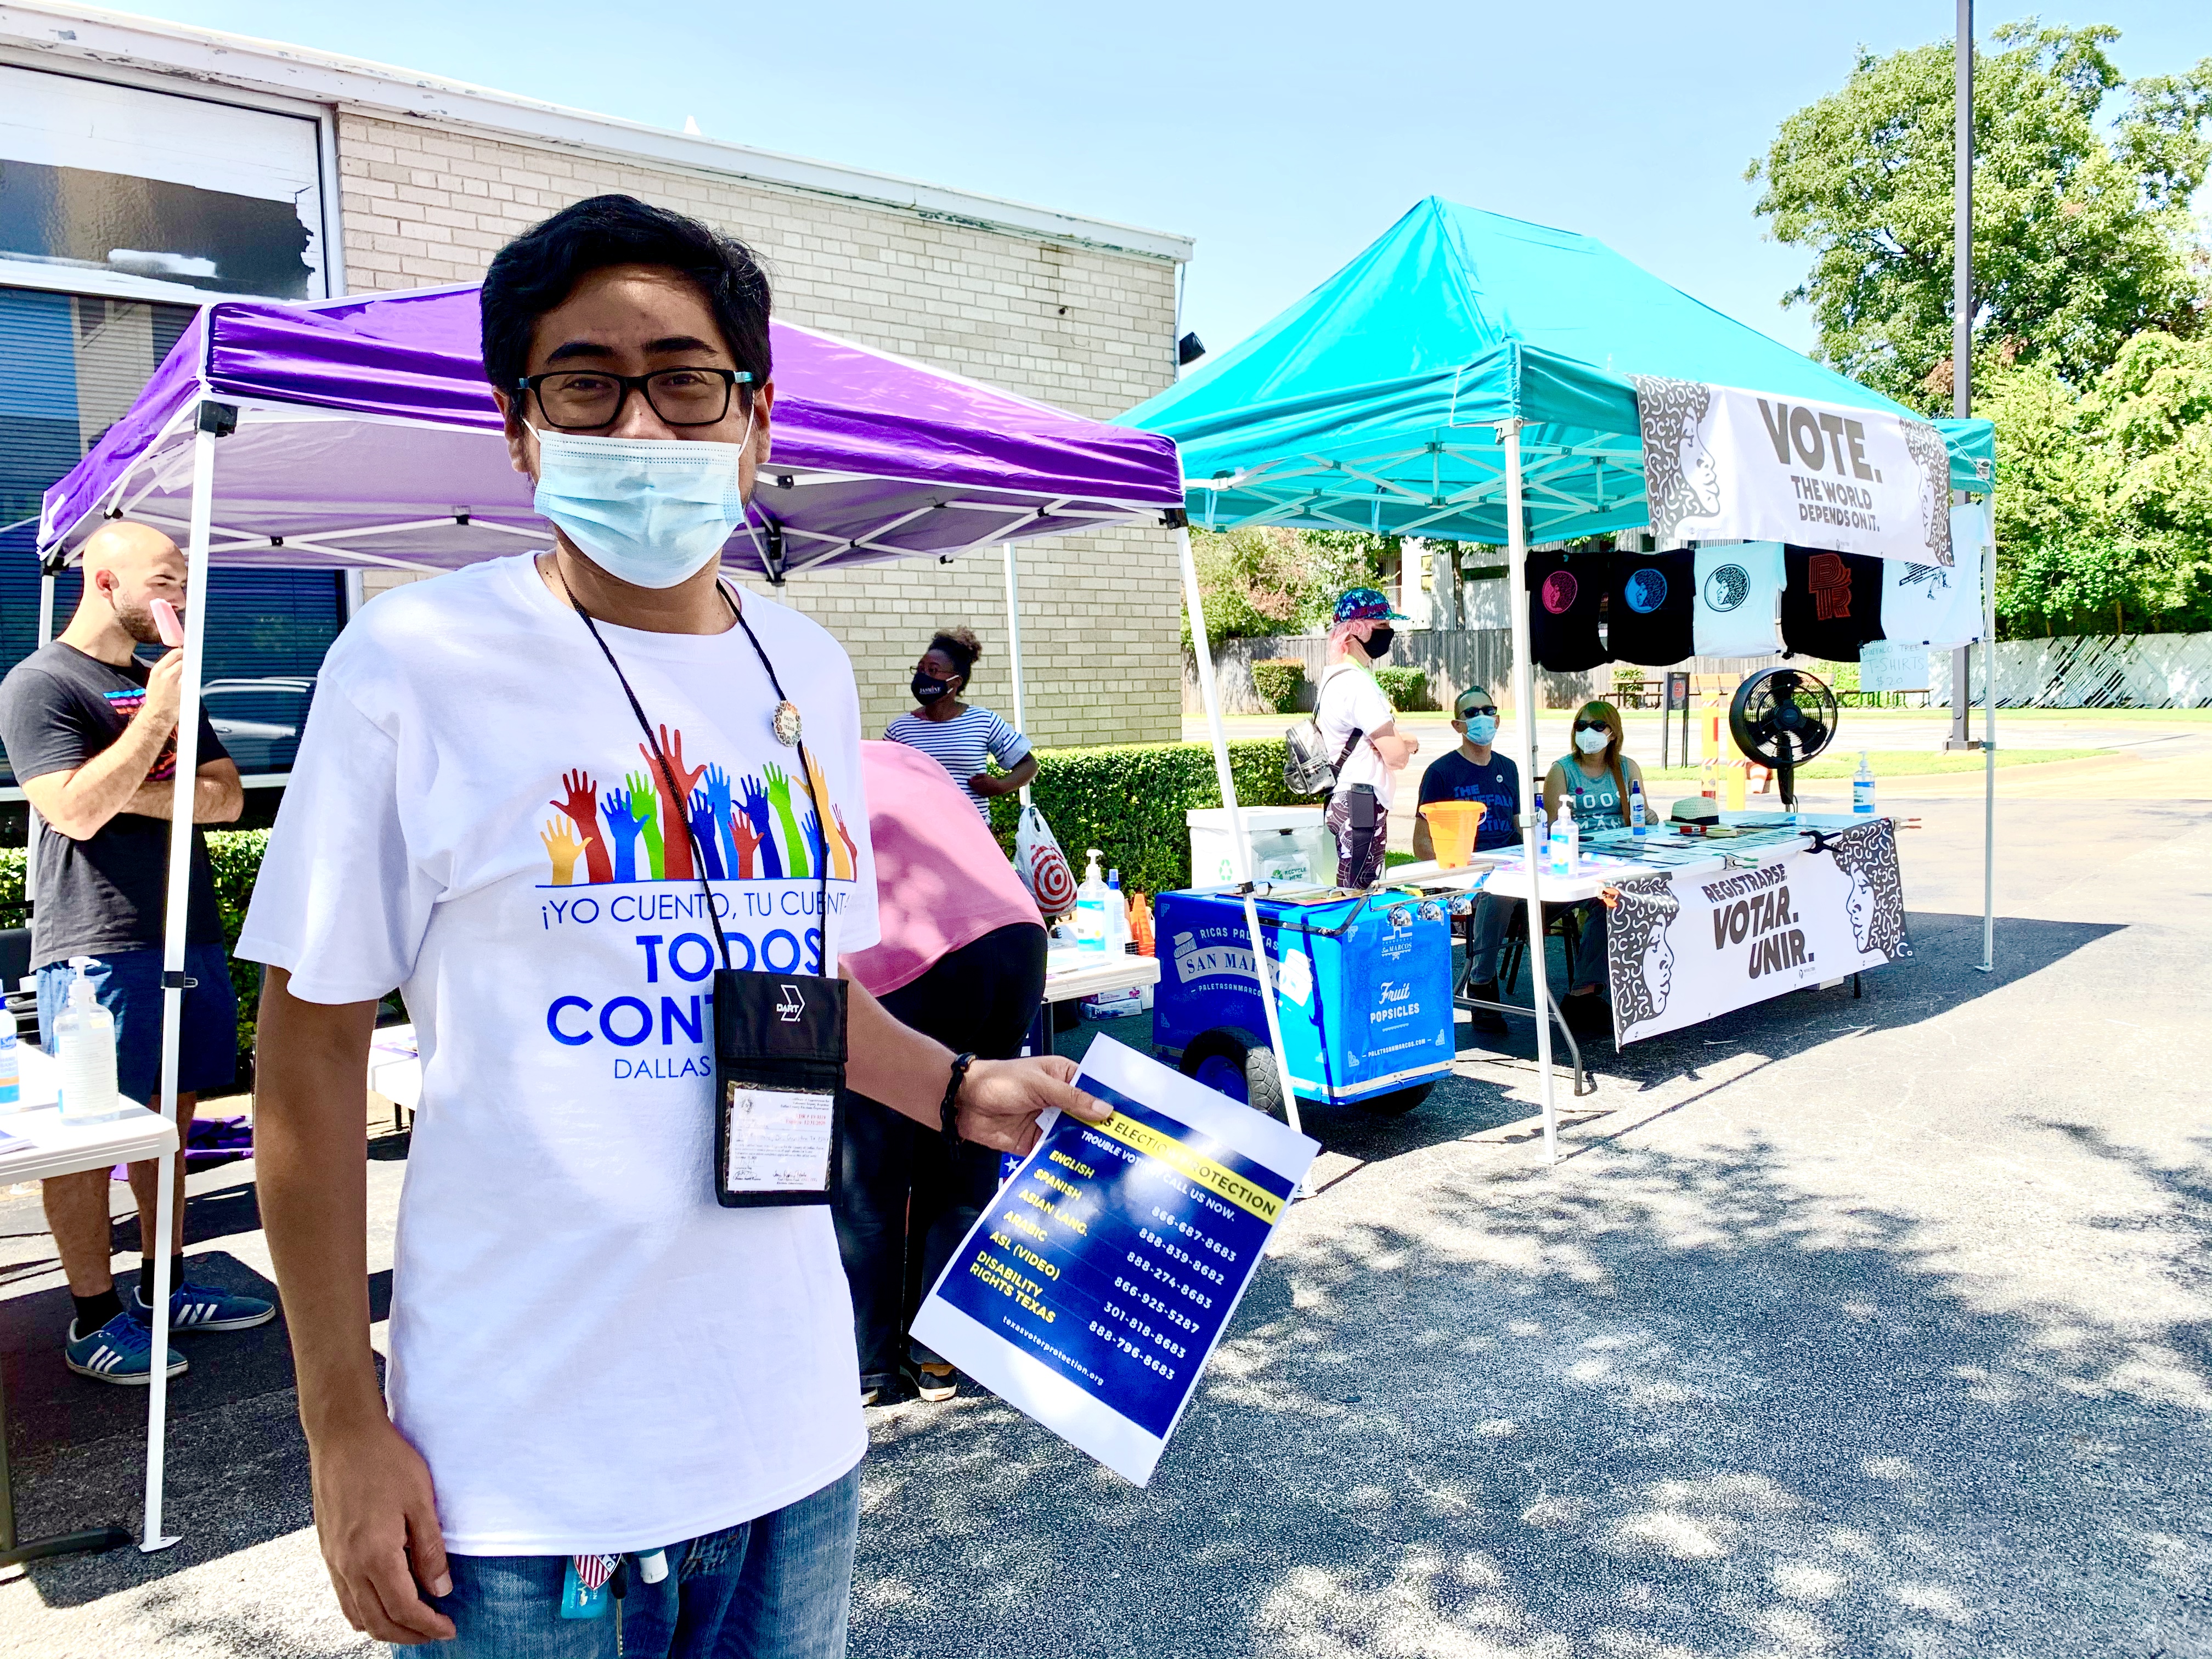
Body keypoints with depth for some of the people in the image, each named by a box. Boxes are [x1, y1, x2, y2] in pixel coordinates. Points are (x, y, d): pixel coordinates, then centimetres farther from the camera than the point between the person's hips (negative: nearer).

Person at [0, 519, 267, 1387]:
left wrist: (130, 792, -7)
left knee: (169, 1117, 13)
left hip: (190, 938, 7)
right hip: (97, 947, -7)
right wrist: (157, 716, -16)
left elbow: (226, 797, 8)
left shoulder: (164, 681, 17)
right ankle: (95, 1320, 9)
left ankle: (164, 1289, 24)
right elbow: (77, 811, -17)